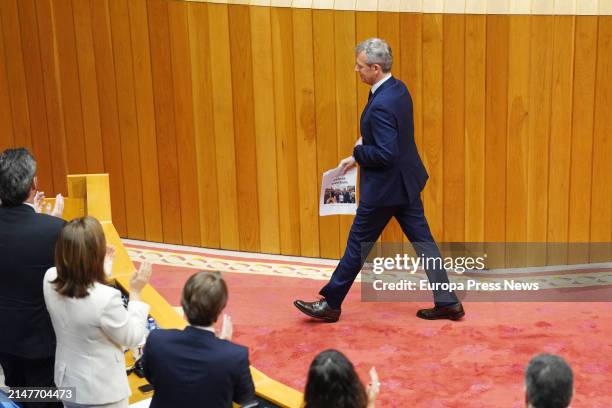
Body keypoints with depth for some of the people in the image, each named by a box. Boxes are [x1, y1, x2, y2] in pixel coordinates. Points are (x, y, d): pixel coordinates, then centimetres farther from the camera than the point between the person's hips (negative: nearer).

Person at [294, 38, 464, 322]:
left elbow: (386, 155, -29)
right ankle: (447, 302, 17)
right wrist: (359, 156, 14)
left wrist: (358, 151, -12)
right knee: (422, 241, 13)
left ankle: (330, 304, 20)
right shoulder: (399, 89, 3)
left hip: (385, 187, -9)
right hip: (406, 181, 9)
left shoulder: (381, 105, -27)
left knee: (358, 244, 5)